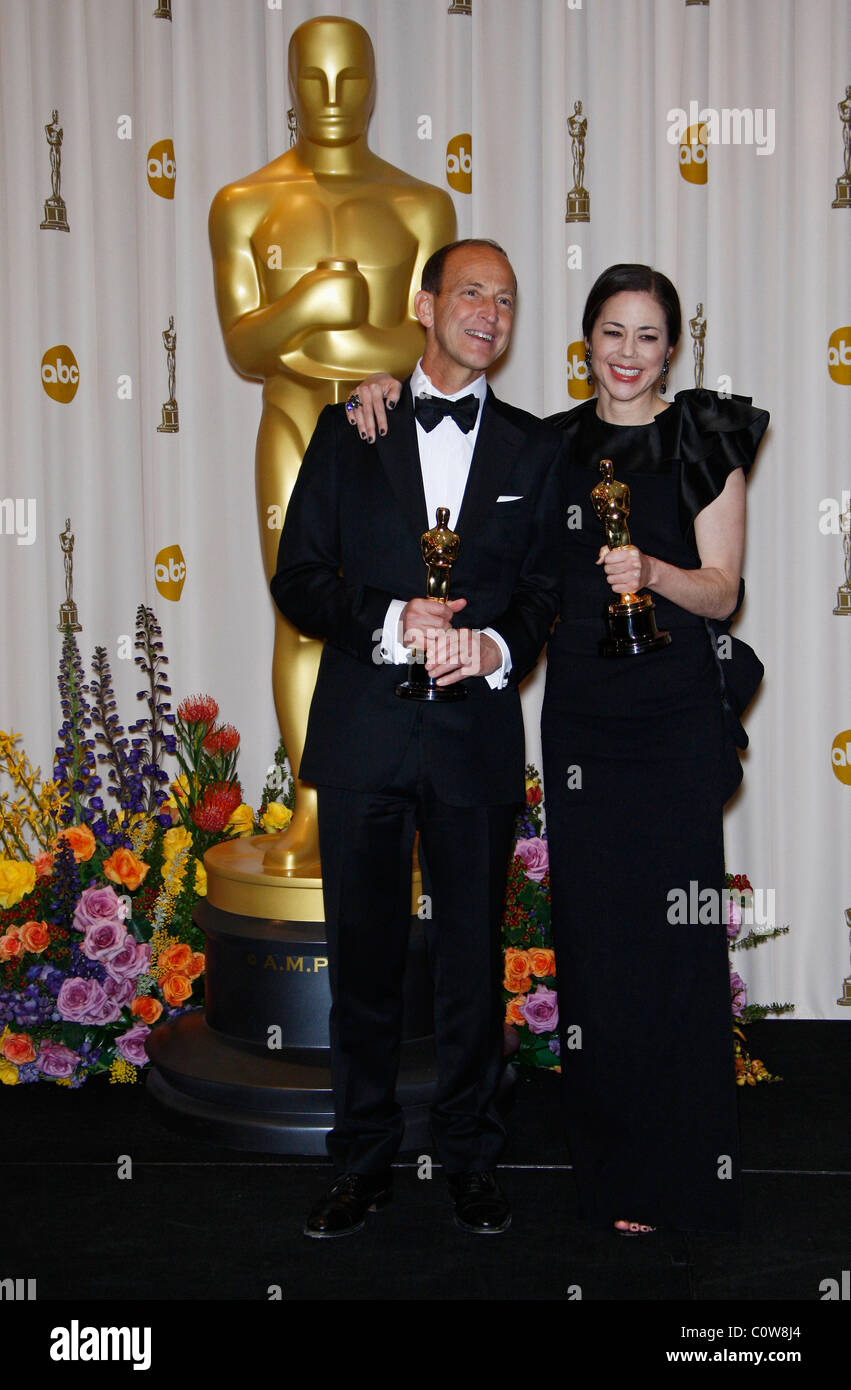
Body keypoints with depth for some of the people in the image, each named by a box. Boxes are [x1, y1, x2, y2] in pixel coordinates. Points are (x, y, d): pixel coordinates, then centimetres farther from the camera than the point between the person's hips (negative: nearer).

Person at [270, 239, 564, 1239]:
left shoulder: (532, 446, 9)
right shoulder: (347, 429, 7)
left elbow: (544, 585, 6)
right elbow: (297, 578, 1)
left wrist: (497, 647, -15)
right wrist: (390, 622, -16)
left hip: (476, 734, 0)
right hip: (362, 734, 0)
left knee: (472, 955, 8)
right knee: (363, 955, 8)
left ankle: (469, 1157, 25)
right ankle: (363, 1162, 23)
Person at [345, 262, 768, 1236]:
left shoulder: (703, 441, 1)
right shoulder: (552, 444, 9)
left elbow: (721, 593, -1)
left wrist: (651, 571, -22)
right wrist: (384, 386, 5)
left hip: (674, 715, -3)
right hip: (580, 713, 3)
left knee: (672, 931, -2)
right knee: (592, 929, 5)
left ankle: (677, 1174, 13)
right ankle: (607, 1164, 20)